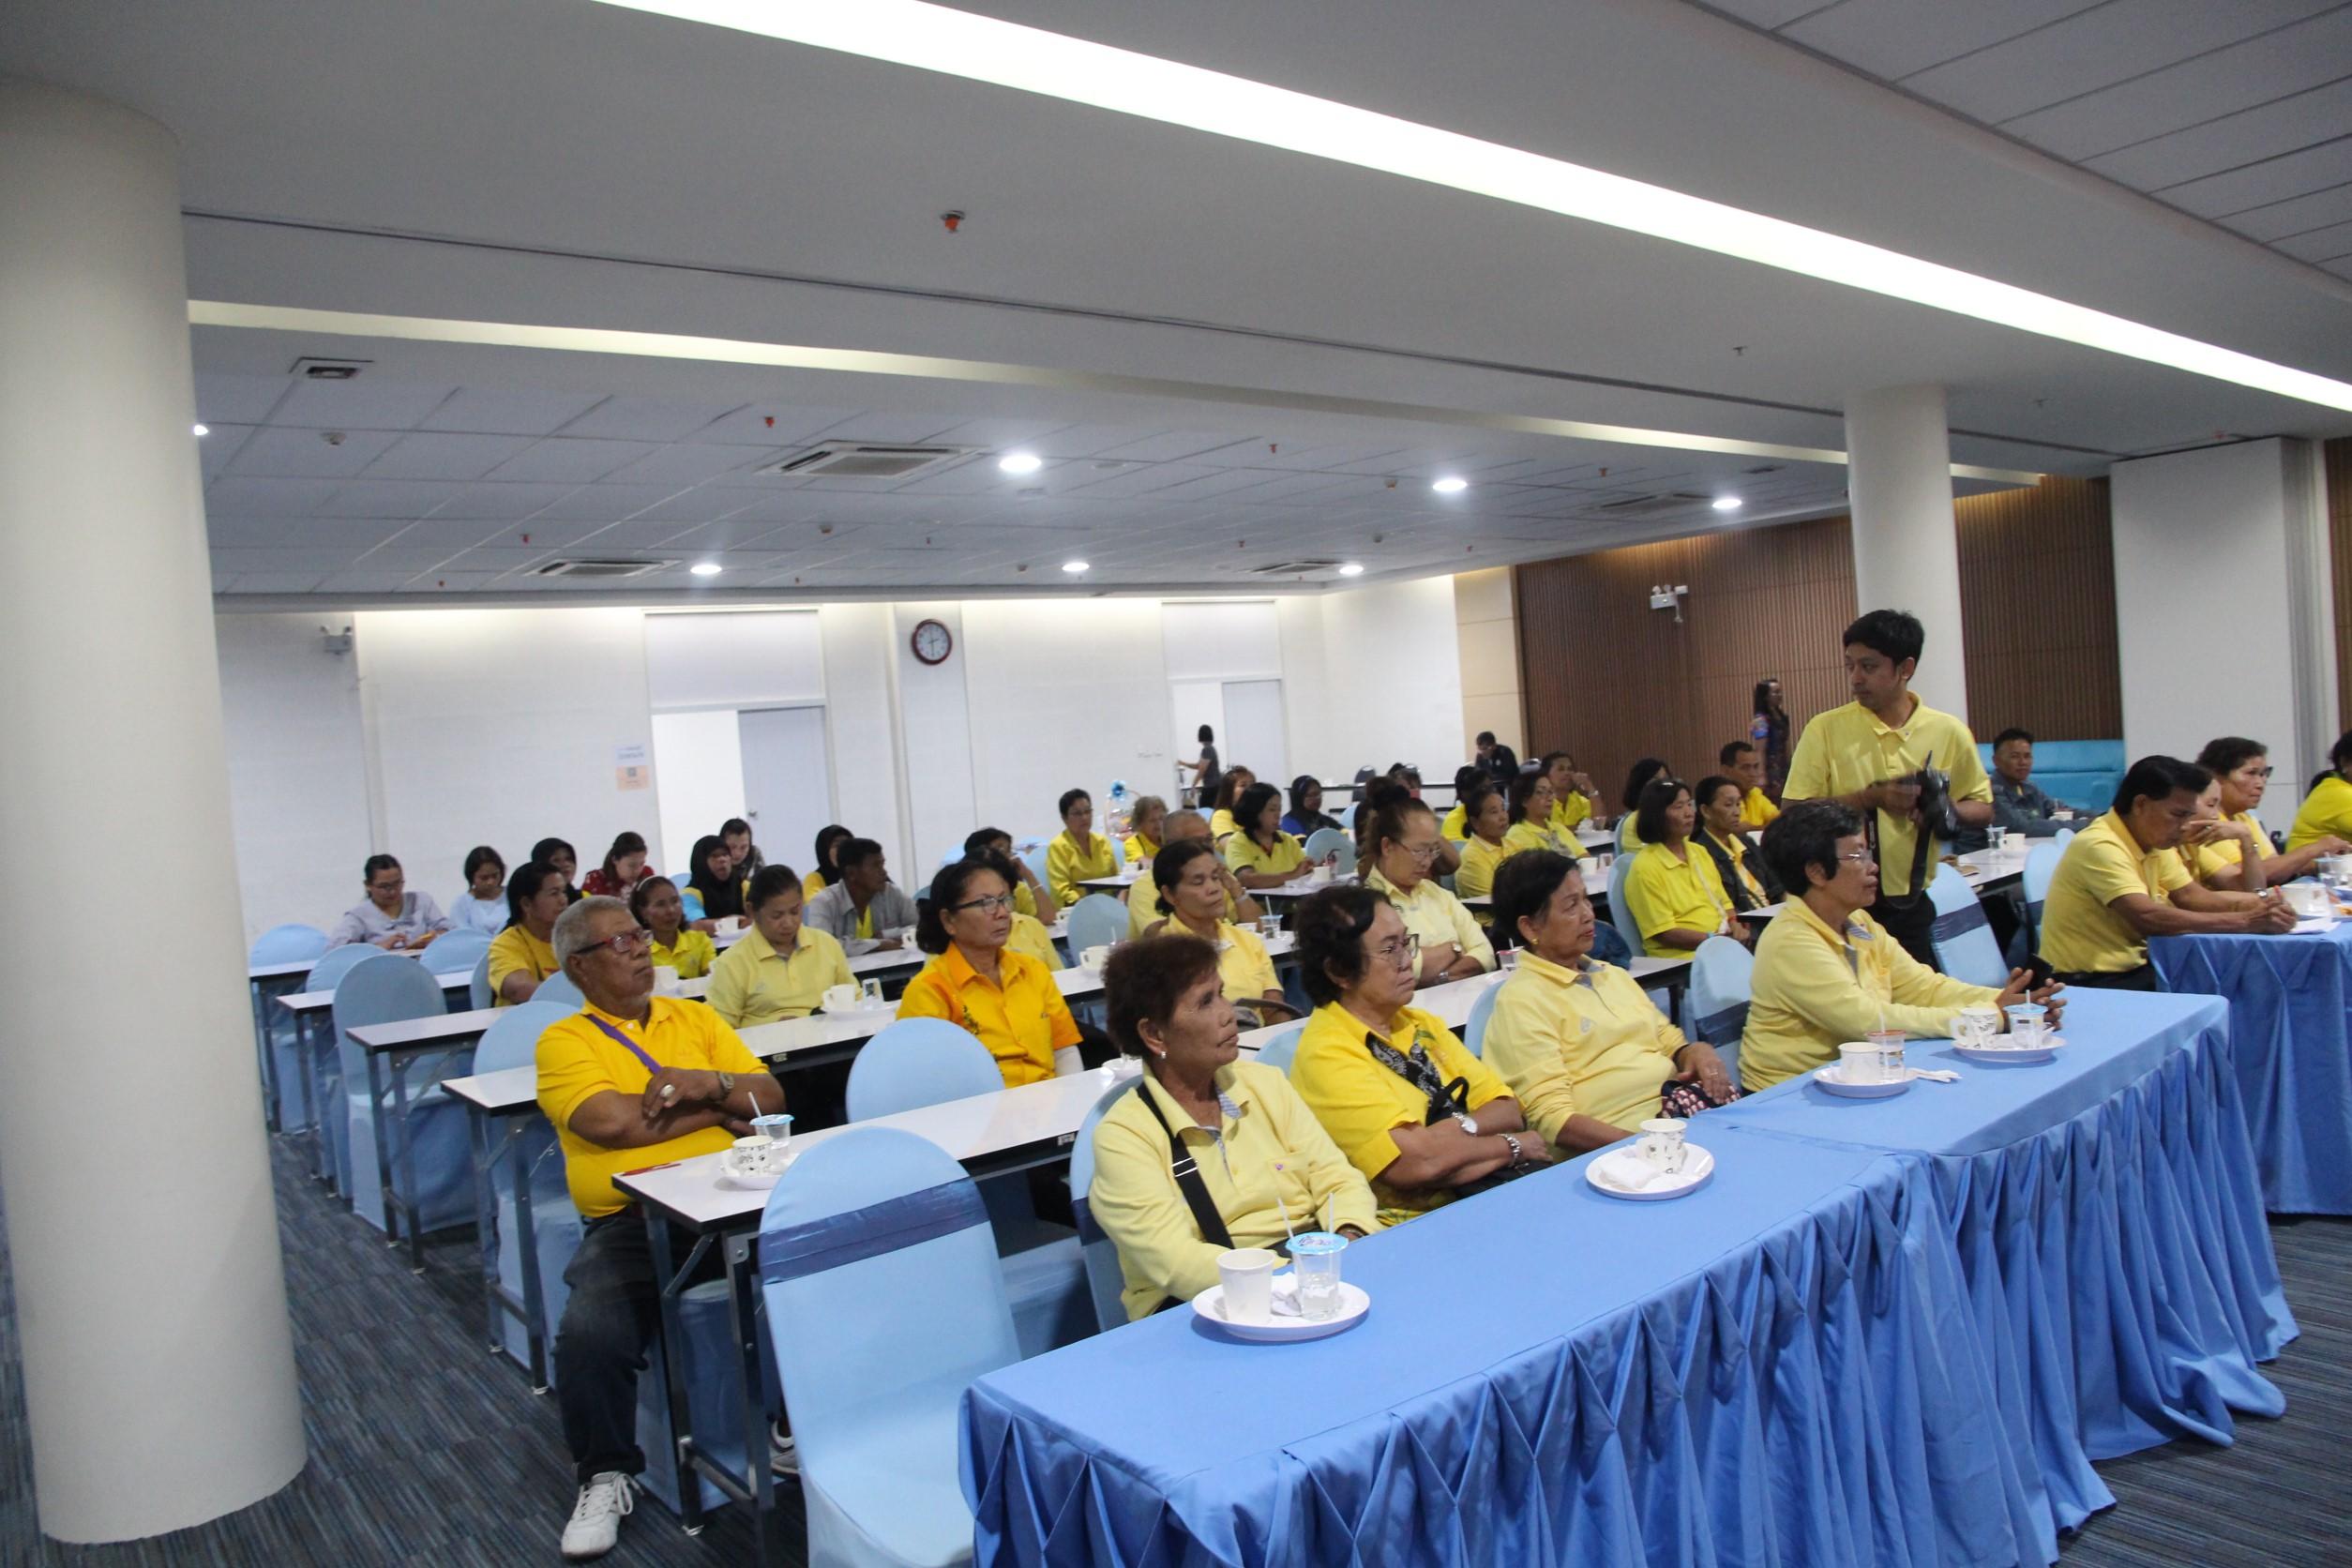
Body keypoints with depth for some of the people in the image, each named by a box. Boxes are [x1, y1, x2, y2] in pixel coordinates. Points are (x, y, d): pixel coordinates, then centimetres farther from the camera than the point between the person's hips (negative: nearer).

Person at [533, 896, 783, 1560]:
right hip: (629, 1221, -2)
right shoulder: (564, 1041, 4)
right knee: (589, 1333, -26)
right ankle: (606, 1476, 4)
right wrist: (722, 1108, -3)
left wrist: (709, 1082, -10)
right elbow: (612, 1122, -13)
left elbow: (771, 1097, 10)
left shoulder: (697, 1019, 17)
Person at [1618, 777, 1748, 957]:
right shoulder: (1645, 867, -8)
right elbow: (1664, 933, -11)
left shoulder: (1699, 853, 17)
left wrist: (1735, 925, 1)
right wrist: (1713, 939, -18)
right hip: (1682, 959, -8)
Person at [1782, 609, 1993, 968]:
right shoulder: (1825, 730, -4)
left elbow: (1982, 809, 11)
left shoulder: (1949, 732, 2)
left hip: (1916, 904, 2)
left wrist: (1945, 810, -11)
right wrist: (1869, 798, -18)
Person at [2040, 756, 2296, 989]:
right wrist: (2244, 922, -25)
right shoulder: (2100, 847, -21)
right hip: (2088, 984, -9)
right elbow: (2148, 918, -29)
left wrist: (2257, 902, -10)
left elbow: (2189, 895, 8)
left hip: (2133, 967, 9)